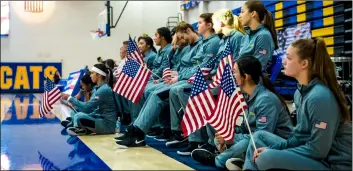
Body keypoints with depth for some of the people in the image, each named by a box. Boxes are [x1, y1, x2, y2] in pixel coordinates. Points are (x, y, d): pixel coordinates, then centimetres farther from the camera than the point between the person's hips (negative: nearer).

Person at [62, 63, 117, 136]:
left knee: (79, 117, -23)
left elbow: (87, 106, -21)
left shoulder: (104, 89, -17)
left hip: (108, 124, -9)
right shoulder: (98, 88, 12)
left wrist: (69, 98, -14)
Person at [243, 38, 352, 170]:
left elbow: (318, 150, -22)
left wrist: (271, 153, -17)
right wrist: (271, 149, -3)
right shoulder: (300, 91, 6)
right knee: (259, 136, 10)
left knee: (267, 158, -26)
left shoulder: (320, 97, -23)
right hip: (311, 154, 9)